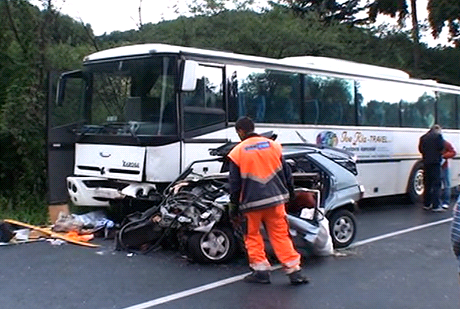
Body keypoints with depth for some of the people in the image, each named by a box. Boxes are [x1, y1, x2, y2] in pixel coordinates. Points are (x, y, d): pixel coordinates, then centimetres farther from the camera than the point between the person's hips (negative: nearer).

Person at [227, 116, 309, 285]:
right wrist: (290, 193, 21)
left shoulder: (237, 152, -4)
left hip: (251, 202, -3)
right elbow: (286, 173, 10)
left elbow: (234, 183, -1)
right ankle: (294, 271, 5)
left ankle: (261, 271, 11)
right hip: (275, 198, 3)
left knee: (252, 235, 13)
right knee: (280, 235, 8)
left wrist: (234, 203, 11)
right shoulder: (273, 145, 4)